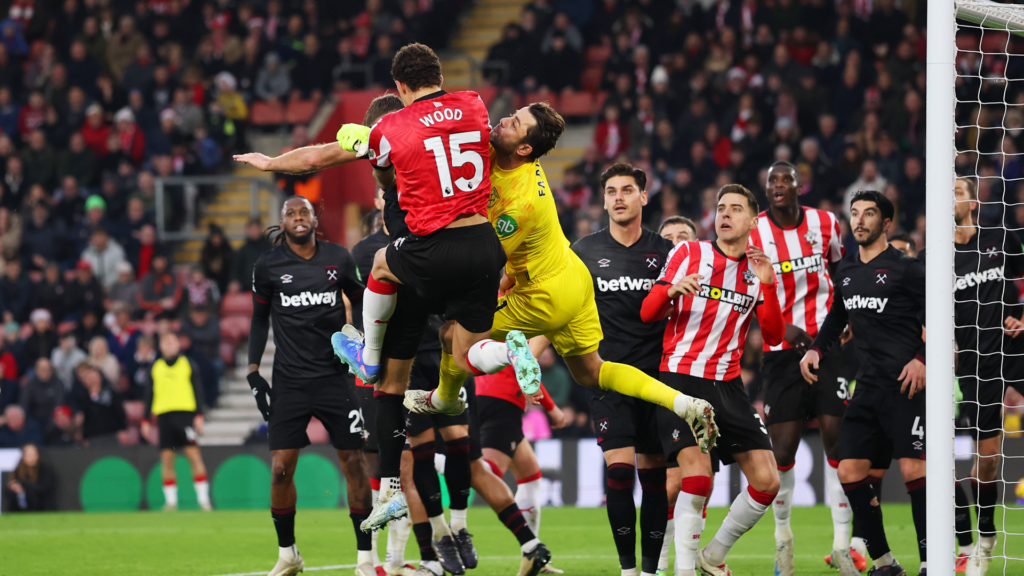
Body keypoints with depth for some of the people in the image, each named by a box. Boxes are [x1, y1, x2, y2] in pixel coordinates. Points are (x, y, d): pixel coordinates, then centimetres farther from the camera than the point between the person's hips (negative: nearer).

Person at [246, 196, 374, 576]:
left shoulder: (339, 259, 3)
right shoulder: (268, 266, 2)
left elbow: (361, 303, 16)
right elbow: (260, 319, 12)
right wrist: (253, 371, 6)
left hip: (335, 375, 0)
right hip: (289, 382, 0)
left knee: (354, 463, -3)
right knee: (280, 468, -5)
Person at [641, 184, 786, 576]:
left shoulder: (758, 271, 11)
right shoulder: (689, 253, 4)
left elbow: (774, 337, 2)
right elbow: (648, 314, 3)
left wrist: (767, 286, -12)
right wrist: (672, 289, -18)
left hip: (727, 386, 4)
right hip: (680, 378, -4)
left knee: (767, 482, -3)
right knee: (697, 475, -23)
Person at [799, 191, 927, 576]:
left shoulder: (905, 268, -4)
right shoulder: (846, 269, 15)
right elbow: (837, 315, 29)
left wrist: (922, 360, -16)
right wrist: (817, 349, 14)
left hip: (904, 384, -7)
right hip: (867, 386, 7)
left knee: (913, 470, -12)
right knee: (850, 472, 1)